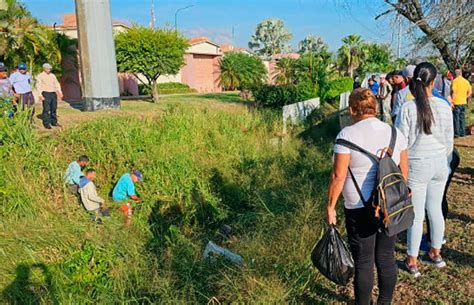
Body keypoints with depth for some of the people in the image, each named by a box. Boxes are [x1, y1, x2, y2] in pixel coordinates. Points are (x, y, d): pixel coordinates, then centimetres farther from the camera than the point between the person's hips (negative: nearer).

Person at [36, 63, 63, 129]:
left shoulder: (52, 75, 15)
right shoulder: (40, 76, -1)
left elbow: (57, 84, 18)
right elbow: (39, 86, -6)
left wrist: (60, 92, 6)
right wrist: (40, 95, -16)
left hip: (53, 94, 5)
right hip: (46, 94, -5)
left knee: (54, 108, 8)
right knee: (46, 109, -7)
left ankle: (54, 122, 17)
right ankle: (46, 124, -3)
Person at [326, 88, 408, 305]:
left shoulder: (348, 134, -13)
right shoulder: (395, 132, 2)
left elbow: (338, 176, -15)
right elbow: (404, 171, 8)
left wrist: (330, 206, -6)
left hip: (360, 208, -5)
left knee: (364, 262, 9)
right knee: (386, 258, 17)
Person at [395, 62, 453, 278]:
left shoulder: (407, 108, -16)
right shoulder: (444, 106, -4)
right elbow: (449, 140, 5)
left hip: (416, 166, -4)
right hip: (439, 165, 4)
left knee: (416, 214, 5)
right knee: (435, 210, 18)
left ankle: (412, 262, 19)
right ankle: (435, 253, 36)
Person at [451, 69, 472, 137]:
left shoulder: (455, 81, -9)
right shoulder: (466, 81, 9)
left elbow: (453, 92, -17)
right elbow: (470, 92, 11)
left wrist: (452, 101, -12)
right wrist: (465, 98, 18)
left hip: (456, 103, -6)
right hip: (463, 103, 6)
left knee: (456, 118, -1)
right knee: (462, 118, 13)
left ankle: (457, 133, 1)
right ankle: (462, 133, 18)